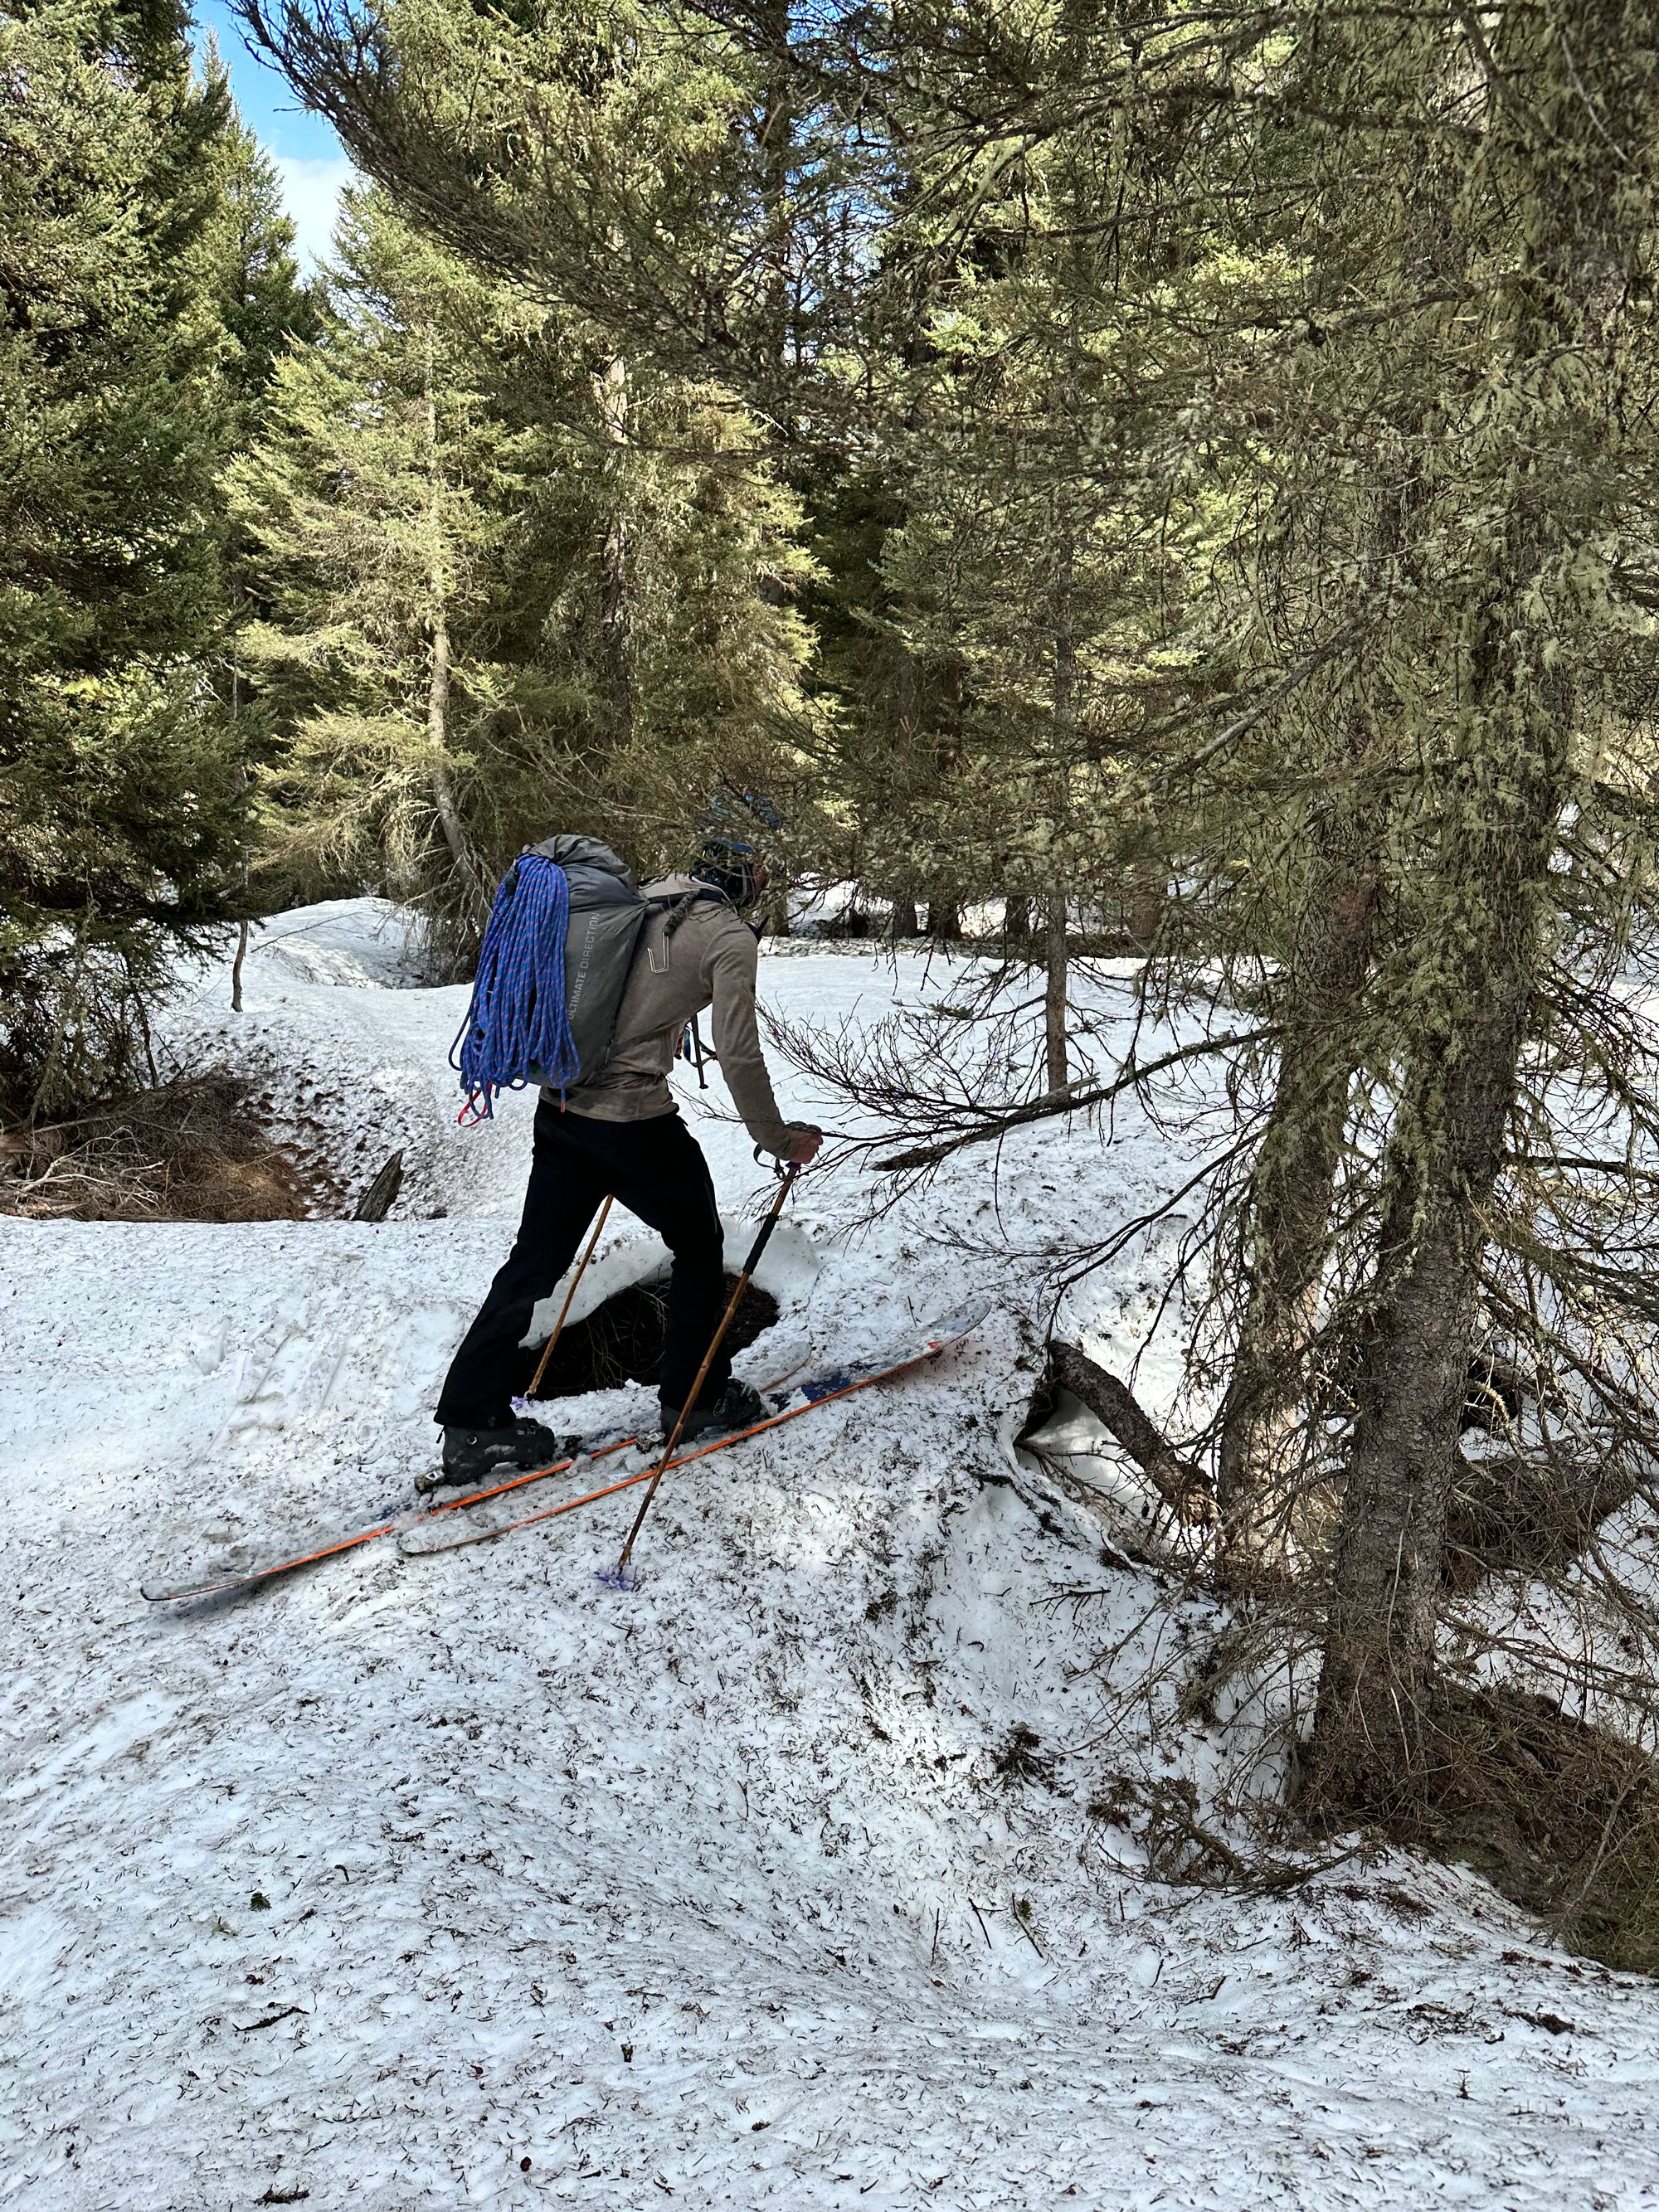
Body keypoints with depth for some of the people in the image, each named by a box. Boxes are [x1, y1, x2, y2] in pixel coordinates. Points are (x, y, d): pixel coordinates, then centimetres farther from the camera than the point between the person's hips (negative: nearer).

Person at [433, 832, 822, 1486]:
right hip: (634, 1120, -6)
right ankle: (694, 1397, 26)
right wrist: (778, 1138, 1)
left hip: (561, 1106, 7)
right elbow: (738, 1056, -10)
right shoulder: (729, 937, -7)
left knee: (536, 1260, 11)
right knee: (698, 1246, 15)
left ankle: (471, 1420, 13)